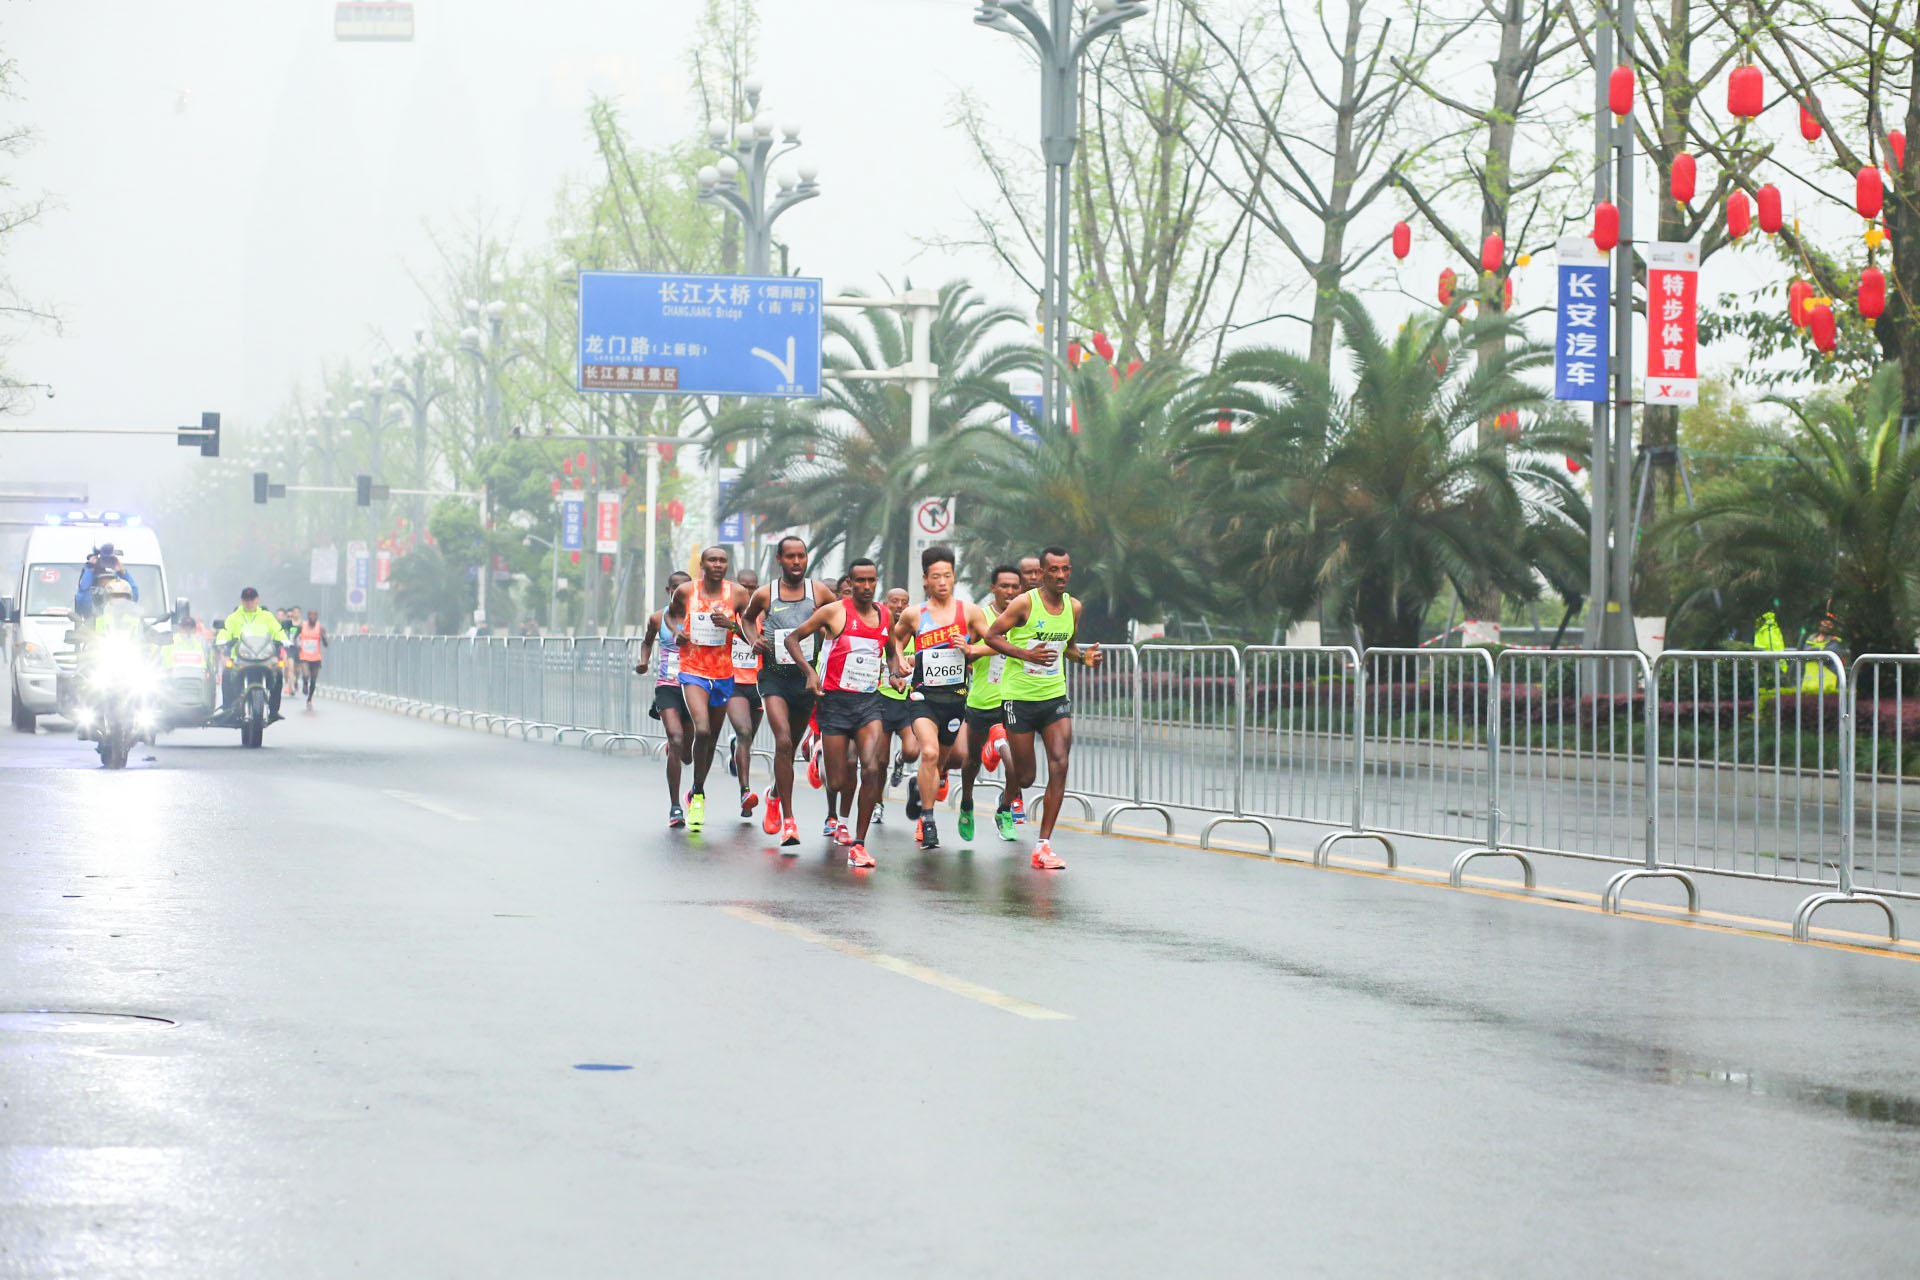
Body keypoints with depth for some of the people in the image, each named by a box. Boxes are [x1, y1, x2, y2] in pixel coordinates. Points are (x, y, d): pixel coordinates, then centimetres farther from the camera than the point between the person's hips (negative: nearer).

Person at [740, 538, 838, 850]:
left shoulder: (819, 592, 1)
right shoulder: (764, 595, 1)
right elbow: (746, 617, 21)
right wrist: (754, 639, 2)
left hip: (806, 675, 2)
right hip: (774, 675, -2)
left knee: (790, 747, 15)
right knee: (783, 741, -19)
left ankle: (776, 795, 46)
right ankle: (788, 819, -17)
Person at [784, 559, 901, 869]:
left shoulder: (885, 616, 10)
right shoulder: (835, 611, -4)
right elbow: (793, 638, 1)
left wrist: (895, 672, 8)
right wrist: (809, 671, -12)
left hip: (870, 701, 3)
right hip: (836, 701, -3)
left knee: (872, 768, -20)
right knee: (838, 783, -3)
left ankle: (858, 844, -13)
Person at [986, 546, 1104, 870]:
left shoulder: (1073, 607, 4)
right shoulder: (1025, 604, -12)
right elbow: (992, 636, -8)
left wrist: (1084, 657, -1)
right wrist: (1027, 654, -22)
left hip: (1056, 697, 4)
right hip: (1020, 697, -4)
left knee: (1059, 767, -12)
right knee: (1025, 778, 3)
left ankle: (1043, 845, -7)